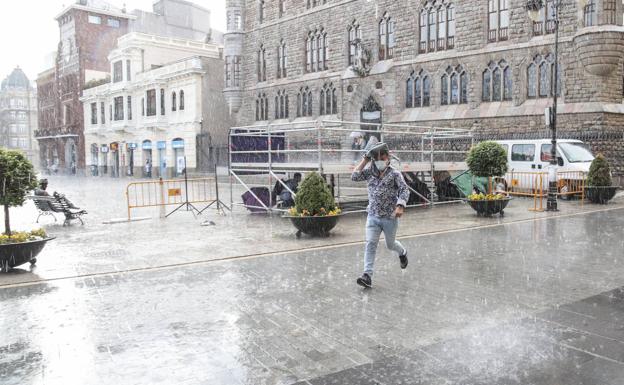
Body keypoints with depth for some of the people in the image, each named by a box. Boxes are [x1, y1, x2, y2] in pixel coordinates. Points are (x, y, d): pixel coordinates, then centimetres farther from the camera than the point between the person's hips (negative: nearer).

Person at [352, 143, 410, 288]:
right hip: (373, 216, 3)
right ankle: (367, 276, -11)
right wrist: (365, 160, -5)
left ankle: (402, 252, 51)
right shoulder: (370, 172, 4)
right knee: (370, 244, -9)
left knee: (390, 244, 16)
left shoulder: (394, 173, -6)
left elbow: (404, 190, -13)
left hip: (390, 217, -2)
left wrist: (400, 206, -28)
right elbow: (354, 177, -6)